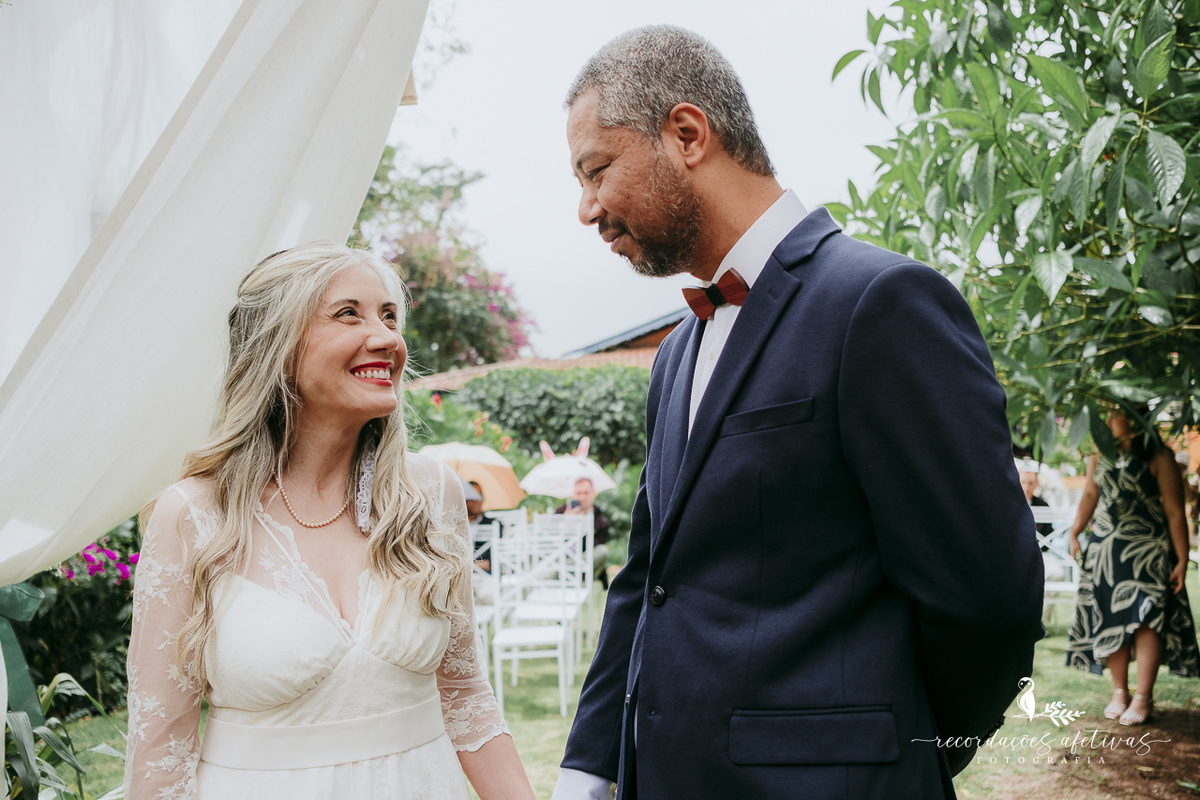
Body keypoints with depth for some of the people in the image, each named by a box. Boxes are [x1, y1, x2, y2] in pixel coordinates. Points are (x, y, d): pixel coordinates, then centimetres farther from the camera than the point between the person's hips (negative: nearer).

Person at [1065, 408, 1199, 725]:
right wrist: (1075, 533, 9)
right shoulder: (1100, 454, 6)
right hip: (1104, 549, 5)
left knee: (1145, 620, -8)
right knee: (1110, 620, 6)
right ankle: (1119, 693, 17)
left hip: (1147, 550, -5)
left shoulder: (1158, 458, -10)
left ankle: (1143, 698, 0)